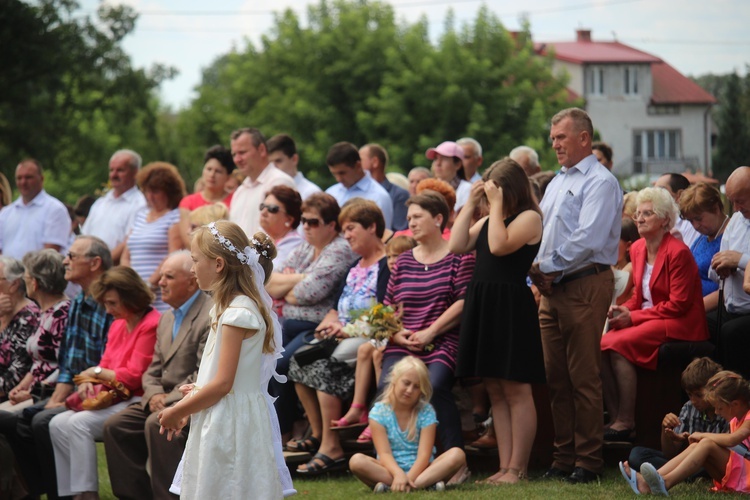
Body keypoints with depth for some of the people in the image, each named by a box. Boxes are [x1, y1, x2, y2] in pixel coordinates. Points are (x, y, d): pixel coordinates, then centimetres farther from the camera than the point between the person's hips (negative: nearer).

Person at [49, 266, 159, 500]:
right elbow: (105, 365, 18)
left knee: (79, 423, -25)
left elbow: (133, 376, -16)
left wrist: (96, 372, -2)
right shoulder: (118, 325, 15)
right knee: (58, 424, -6)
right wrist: (88, 383, -5)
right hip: (112, 398, 9)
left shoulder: (151, 325, -14)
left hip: (136, 400, -9)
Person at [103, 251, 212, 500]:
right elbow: (153, 370, 17)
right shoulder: (167, 318, 18)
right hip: (165, 399, 9)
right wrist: (154, 394, -4)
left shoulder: (212, 316, -13)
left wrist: (168, 400, -20)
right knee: (115, 425, -6)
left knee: (156, 425, -32)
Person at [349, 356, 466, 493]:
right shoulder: (379, 411, -2)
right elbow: (384, 453, -12)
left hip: (419, 470, 1)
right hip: (391, 470, -1)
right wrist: (398, 474, -33)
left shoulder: (426, 412, 0)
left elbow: (424, 454, -11)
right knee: (356, 461, -29)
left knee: (457, 454, -25)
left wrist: (410, 477, -29)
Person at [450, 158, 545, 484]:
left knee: (516, 391, -5)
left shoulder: (529, 218, -5)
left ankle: (518, 468, -3)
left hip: (512, 307, -8)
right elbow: (456, 246, 7)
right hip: (482, 306, 8)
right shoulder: (488, 220, 19)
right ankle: (505, 467, 11)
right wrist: (470, 204, 7)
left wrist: (497, 204, -12)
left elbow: (499, 246, -19)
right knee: (495, 392, 8)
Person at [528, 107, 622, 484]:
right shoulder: (557, 182, 20)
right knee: (556, 378, 8)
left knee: (584, 378, -6)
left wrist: (548, 267, -12)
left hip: (585, 286, -9)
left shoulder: (600, 182, -8)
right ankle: (563, 458, 13)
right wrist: (538, 271, 2)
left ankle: (587, 462, -2)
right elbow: (539, 229, 20)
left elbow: (587, 240, -19)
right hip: (552, 288, 9)